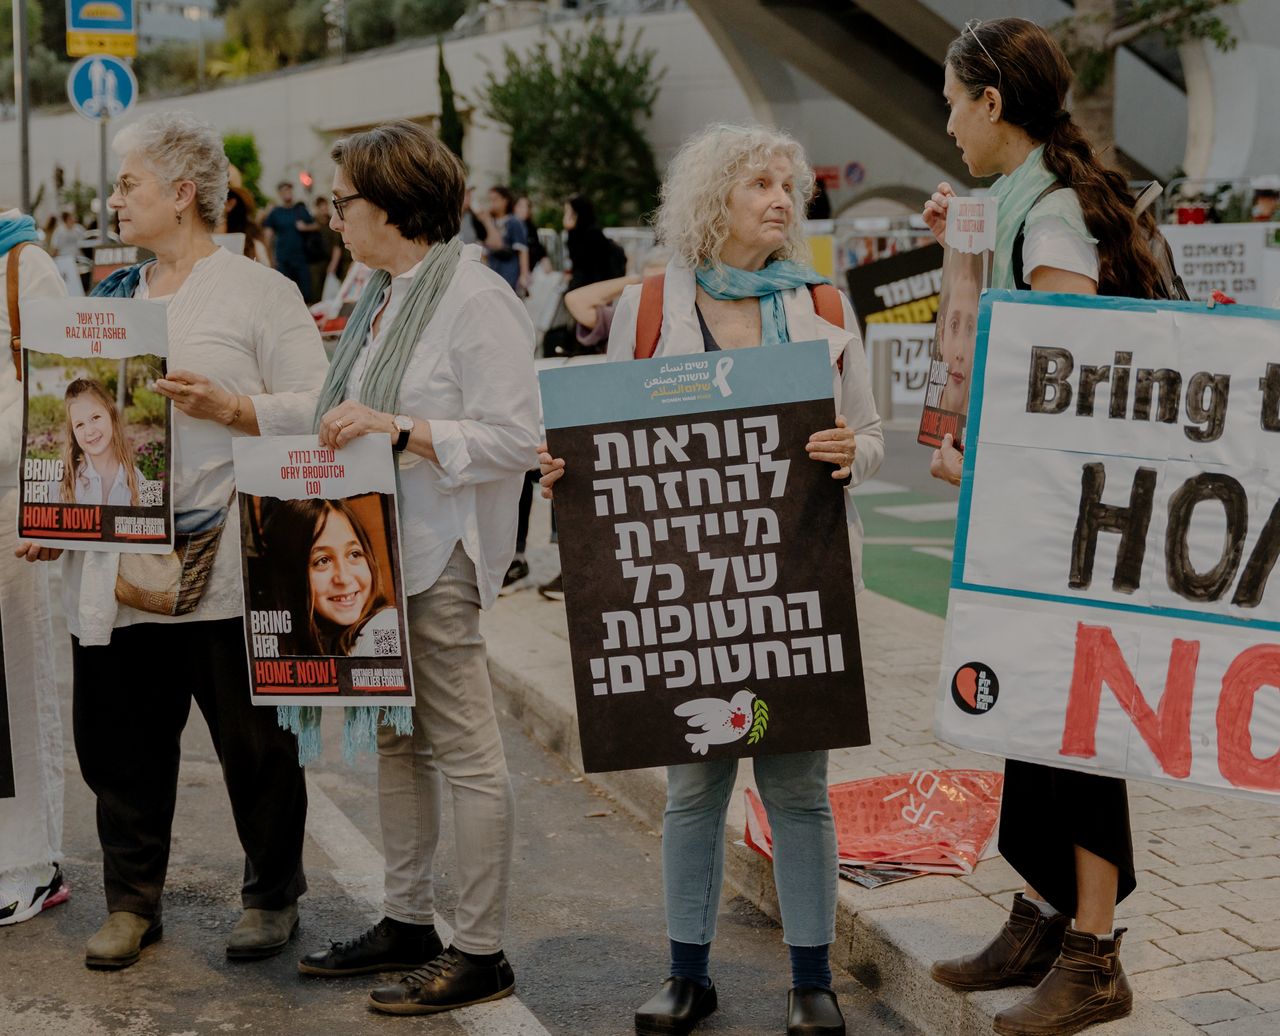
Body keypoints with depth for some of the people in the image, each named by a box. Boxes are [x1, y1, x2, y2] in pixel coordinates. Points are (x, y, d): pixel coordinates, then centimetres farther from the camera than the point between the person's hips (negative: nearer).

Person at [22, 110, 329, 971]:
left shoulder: (259, 293, -1)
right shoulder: (111, 300, 17)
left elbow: (316, 411, -8)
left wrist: (229, 407, -21)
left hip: (223, 568, -5)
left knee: (253, 743, 5)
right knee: (119, 741, 9)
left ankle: (273, 895, 22)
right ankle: (132, 903, 24)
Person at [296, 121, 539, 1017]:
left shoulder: (475, 300, -13)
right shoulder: (383, 296, 15)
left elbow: (514, 439, -19)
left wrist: (394, 429, -25)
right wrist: (339, 431, 5)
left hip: (441, 556, -10)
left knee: (464, 751, -2)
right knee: (395, 739, 16)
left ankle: (481, 952, 6)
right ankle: (408, 921, 28)